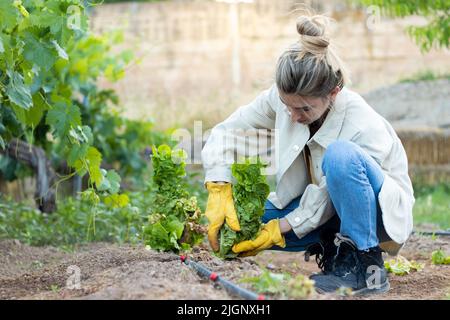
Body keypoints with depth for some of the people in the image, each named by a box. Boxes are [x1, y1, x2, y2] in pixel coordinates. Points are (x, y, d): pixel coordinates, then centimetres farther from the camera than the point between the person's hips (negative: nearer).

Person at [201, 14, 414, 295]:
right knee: (243, 223, -13)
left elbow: (324, 203, -26)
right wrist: (219, 194, -20)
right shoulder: (283, 97, -17)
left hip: (378, 212, -6)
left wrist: (276, 232, -24)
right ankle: (334, 250, 2)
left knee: (340, 154, -37)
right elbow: (226, 132, -8)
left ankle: (366, 267, -25)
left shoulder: (364, 128, -32)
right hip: (323, 207, 6)